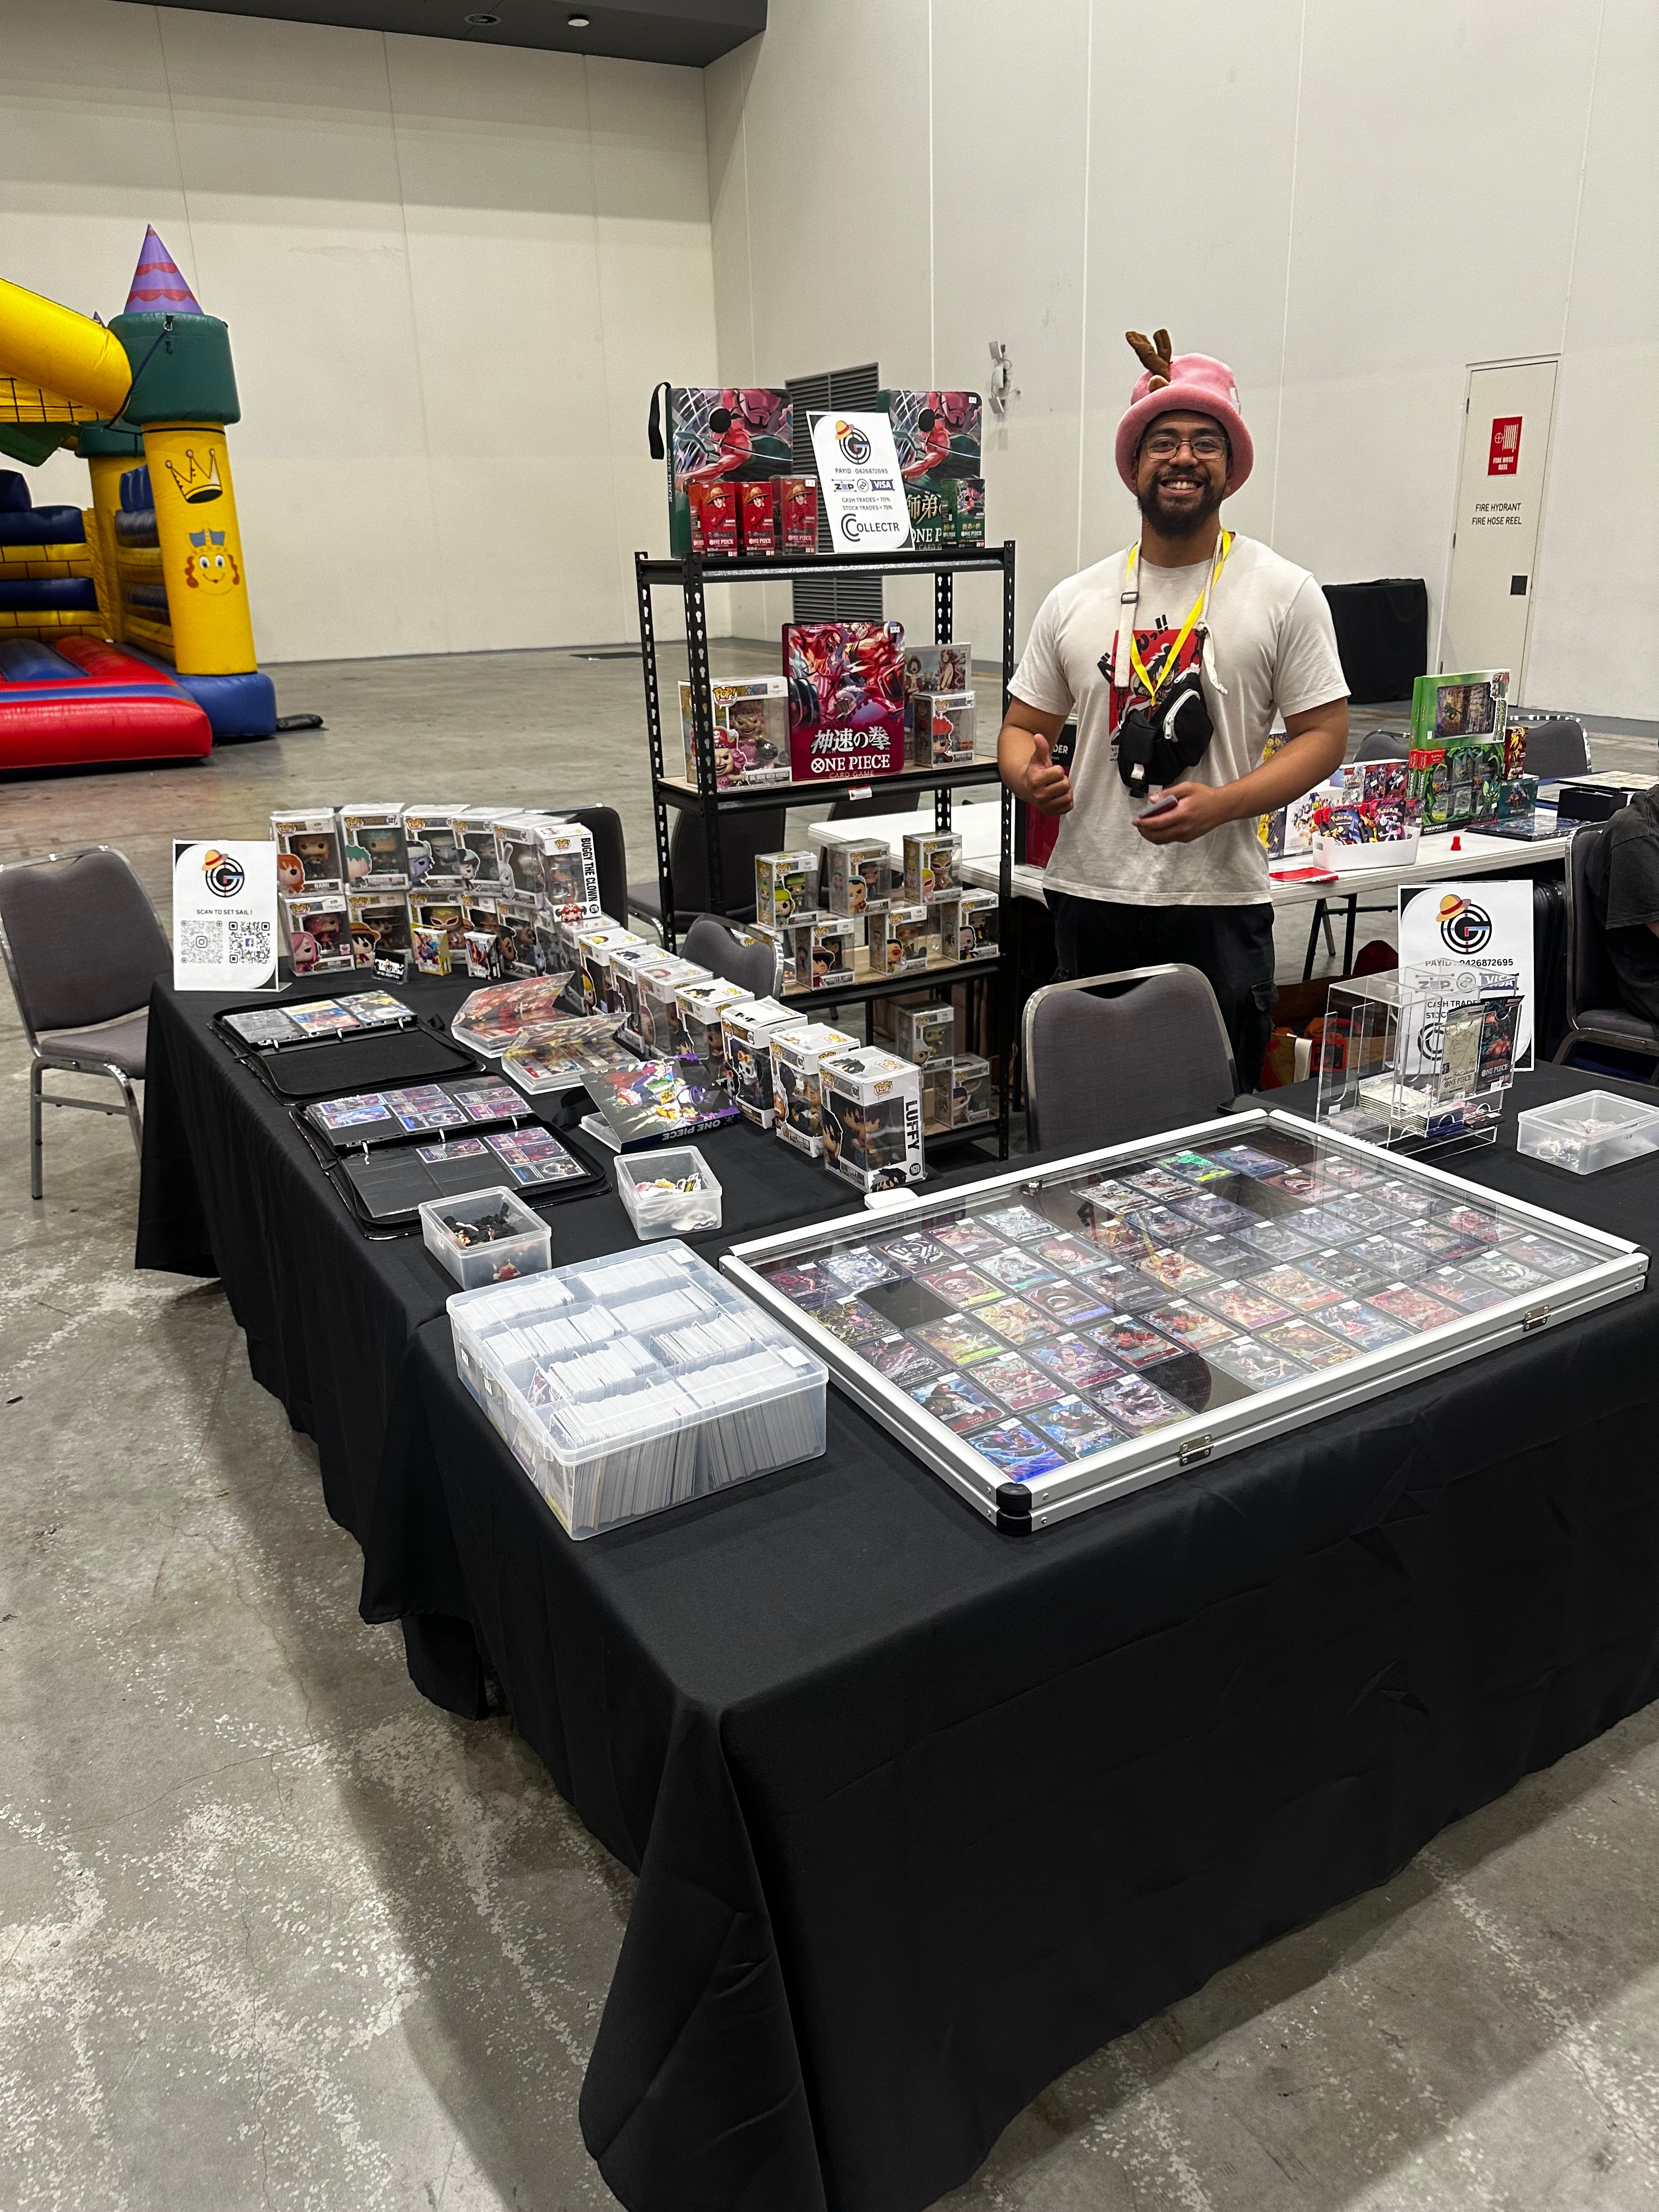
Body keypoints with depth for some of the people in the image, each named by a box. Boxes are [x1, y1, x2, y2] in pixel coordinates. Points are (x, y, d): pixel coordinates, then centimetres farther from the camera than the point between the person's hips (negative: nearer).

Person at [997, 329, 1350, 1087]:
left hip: (1219, 907, -2)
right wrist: (1027, 774, -11)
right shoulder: (1074, 600, 9)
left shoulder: (1284, 592, 2)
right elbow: (1022, 726, 14)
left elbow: (1324, 734, -1)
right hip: (1089, 900, 3)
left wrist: (1221, 803, -17)